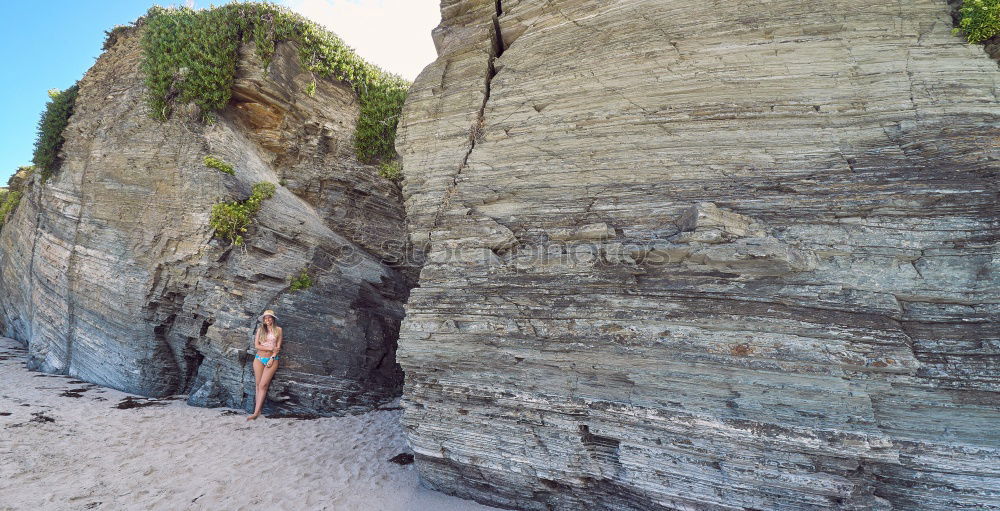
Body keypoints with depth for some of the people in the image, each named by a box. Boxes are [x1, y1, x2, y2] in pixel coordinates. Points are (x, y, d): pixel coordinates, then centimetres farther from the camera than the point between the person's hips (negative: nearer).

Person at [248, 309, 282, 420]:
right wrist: (270, 348, -10)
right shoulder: (260, 329, 7)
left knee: (263, 385, -10)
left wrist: (272, 359, -9)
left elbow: (278, 347, 1)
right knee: (258, 385, 2)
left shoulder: (278, 329, 4)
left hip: (272, 360, -2)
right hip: (259, 359, 2)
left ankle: (256, 413, -13)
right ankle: (258, 411, 5)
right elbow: (256, 345, 0)